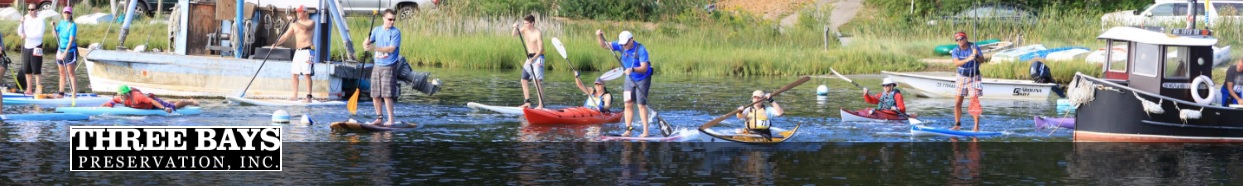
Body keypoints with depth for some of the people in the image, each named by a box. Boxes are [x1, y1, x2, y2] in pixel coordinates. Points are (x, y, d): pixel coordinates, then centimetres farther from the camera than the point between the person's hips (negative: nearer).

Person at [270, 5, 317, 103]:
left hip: (307, 51, -7)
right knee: (295, 74, 6)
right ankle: (295, 96, 13)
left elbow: (305, 27, -26)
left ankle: (309, 97, -15)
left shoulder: (311, 22, -3)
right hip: (298, 51, 7)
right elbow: (286, 35, 9)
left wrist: (293, 21, -34)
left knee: (307, 74, -12)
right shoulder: (294, 24, 14)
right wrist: (277, 43, -4)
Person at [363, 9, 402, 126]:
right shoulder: (377, 30, 10)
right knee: (375, 95, 6)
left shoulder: (395, 32, -6)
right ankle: (379, 117, 18)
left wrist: (374, 48, -23)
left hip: (388, 67, -5)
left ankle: (391, 120, -7)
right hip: (377, 66, 5)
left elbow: (391, 49, -16)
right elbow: (366, 44, 7)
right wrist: (367, 43, -18)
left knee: (387, 95, -11)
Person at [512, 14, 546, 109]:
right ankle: (527, 102, 16)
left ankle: (541, 104, -19)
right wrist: (515, 28, -21)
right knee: (524, 80, 8)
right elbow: (514, 35, -1)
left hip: (538, 57, -8)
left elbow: (540, 49, -19)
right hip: (529, 58, 8)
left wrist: (533, 59, -29)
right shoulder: (524, 29, 4)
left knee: (537, 80, -17)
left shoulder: (538, 33, -17)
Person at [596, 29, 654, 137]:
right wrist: (599, 36, -20)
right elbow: (604, 45, -1)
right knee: (628, 104, 2)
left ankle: (646, 131, -8)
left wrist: (633, 69, -47)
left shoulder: (640, 49, -24)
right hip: (629, 79, 6)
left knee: (641, 104, -10)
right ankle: (628, 130, 5)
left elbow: (644, 68, -31)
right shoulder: (621, 46, -6)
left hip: (642, 79, -6)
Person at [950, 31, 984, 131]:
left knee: (974, 102, -8)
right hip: (961, 77, 3)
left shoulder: (974, 48, -10)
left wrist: (976, 56, -39)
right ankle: (957, 124, 13)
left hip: (973, 78, -3)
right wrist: (967, 59, -38)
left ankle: (977, 126, -6)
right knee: (957, 103, 2)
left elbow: (982, 60, -18)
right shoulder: (956, 50, -5)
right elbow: (956, 63, -22)